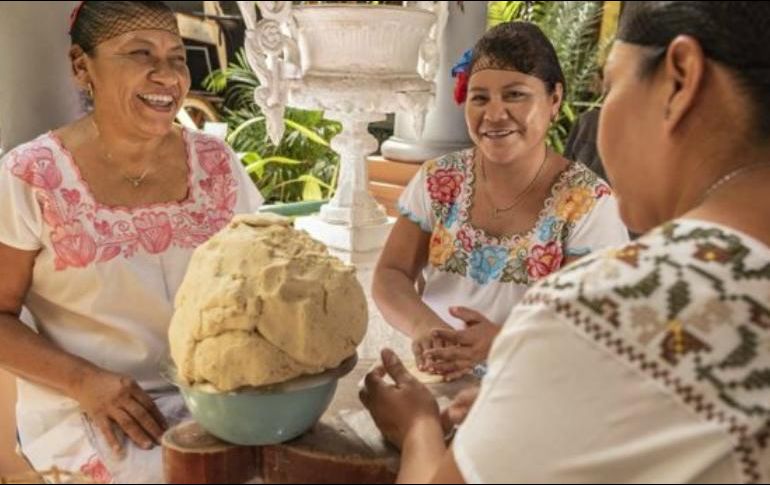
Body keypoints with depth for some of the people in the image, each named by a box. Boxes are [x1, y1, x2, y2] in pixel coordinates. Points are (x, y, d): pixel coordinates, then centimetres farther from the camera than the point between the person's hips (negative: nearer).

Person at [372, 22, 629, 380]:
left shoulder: (589, 204, -7)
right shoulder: (438, 181, 2)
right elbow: (390, 275, 0)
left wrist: (501, 341, -31)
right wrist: (423, 325, -22)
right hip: (434, 378, 3)